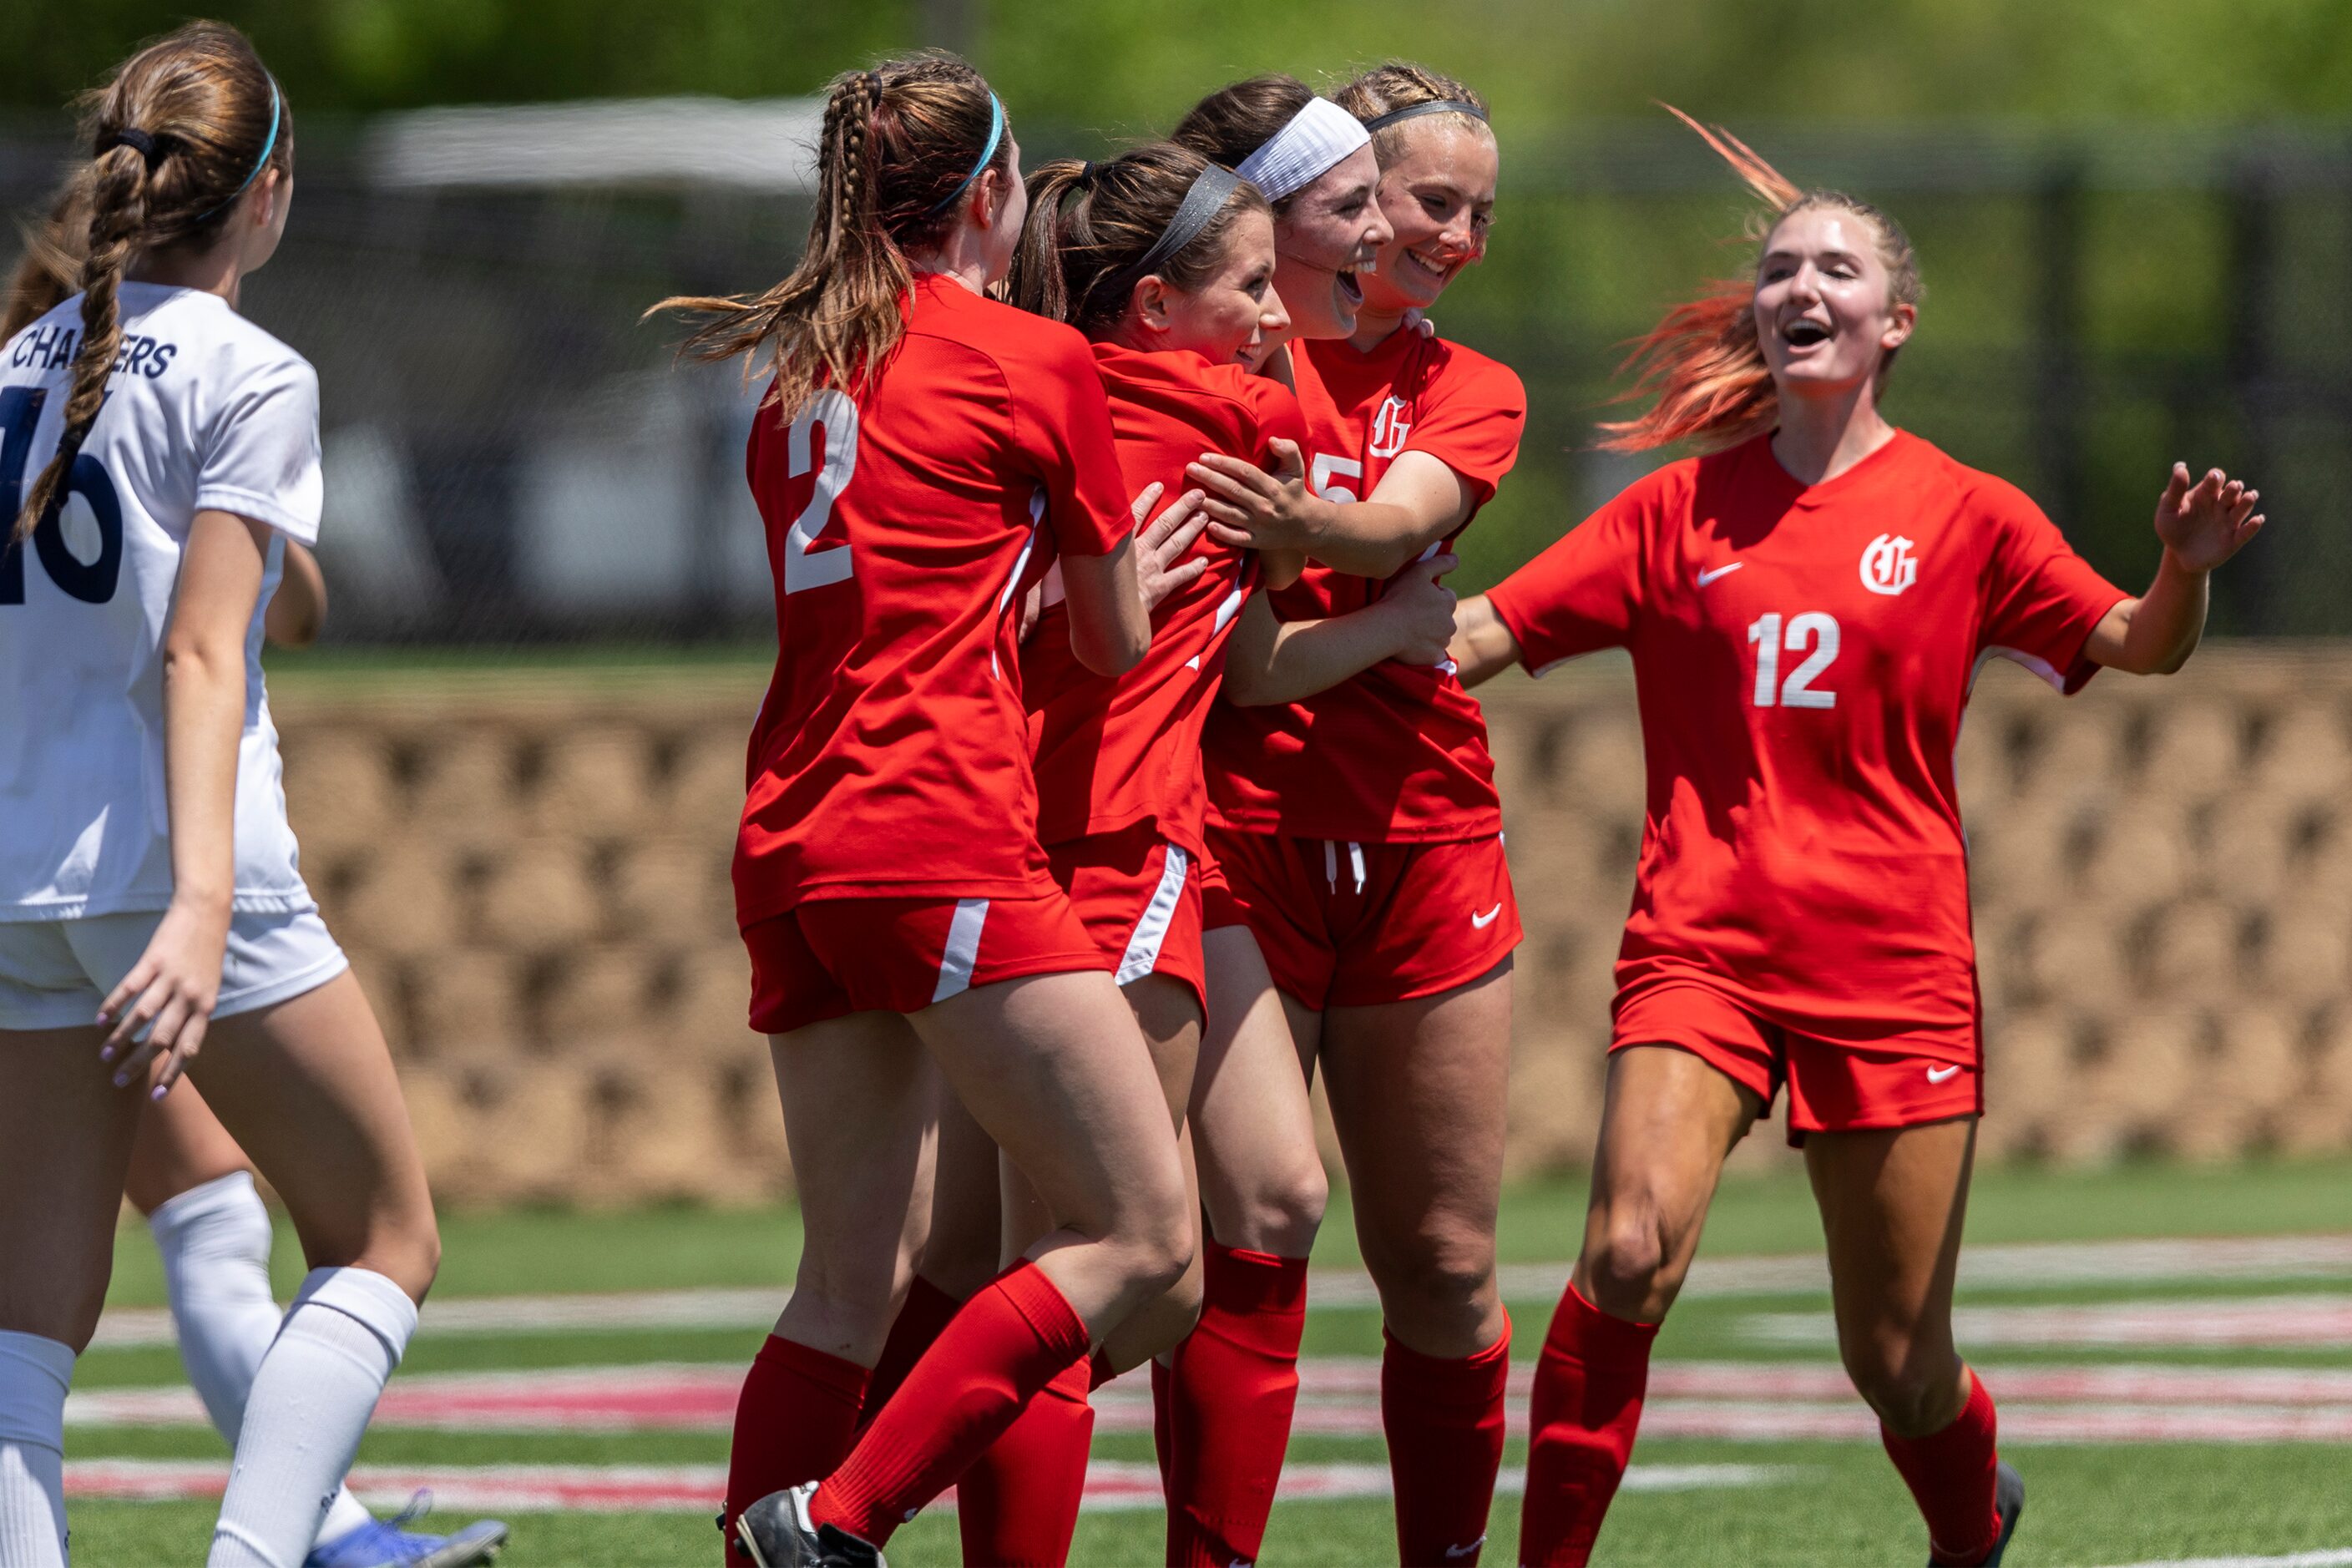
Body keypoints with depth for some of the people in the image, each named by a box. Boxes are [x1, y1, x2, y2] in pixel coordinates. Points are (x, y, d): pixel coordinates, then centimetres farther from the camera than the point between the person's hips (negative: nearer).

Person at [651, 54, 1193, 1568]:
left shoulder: (803, 370, 18)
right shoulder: (1037, 359, 0)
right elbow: (1114, 640, 11)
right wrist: (1128, 557, 32)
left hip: (790, 846, 8)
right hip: (940, 834, -8)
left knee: (854, 1282, 10)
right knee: (1142, 1232, -7)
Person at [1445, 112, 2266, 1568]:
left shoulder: (1964, 516, 6)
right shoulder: (1683, 509, 8)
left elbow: (2135, 645, 1)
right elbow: (1486, 633, 6)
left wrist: (2186, 570, -21)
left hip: (1892, 967, 0)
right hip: (1703, 944, 0)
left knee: (1901, 1367, 3)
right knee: (1632, 1248, -26)